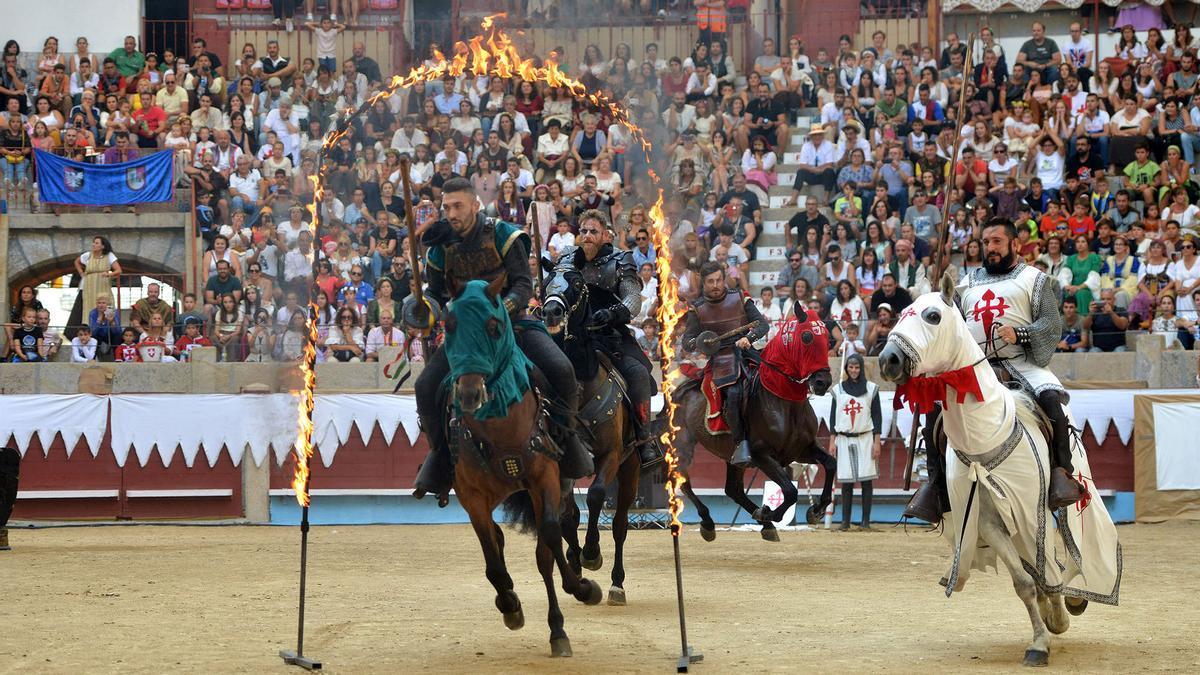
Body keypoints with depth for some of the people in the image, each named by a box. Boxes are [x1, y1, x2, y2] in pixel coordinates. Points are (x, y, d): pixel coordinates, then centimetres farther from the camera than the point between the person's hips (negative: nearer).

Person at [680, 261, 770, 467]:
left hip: (745, 352, 2)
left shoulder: (740, 299, 8)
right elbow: (687, 341, 5)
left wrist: (749, 337, -16)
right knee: (733, 393, -27)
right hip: (720, 359, -2)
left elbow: (763, 324, 5)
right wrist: (697, 343, -19)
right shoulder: (697, 309, 7)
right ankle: (740, 442, -17)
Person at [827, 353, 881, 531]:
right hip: (844, 441, 1)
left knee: (867, 481, -2)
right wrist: (832, 441, 3)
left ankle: (865, 521, 2)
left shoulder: (871, 388, 4)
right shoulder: (838, 389, 8)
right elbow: (833, 416, 9)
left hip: (865, 440, -1)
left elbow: (877, 416, 2)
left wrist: (876, 442, -4)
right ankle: (845, 521, 3)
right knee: (846, 481, 1)